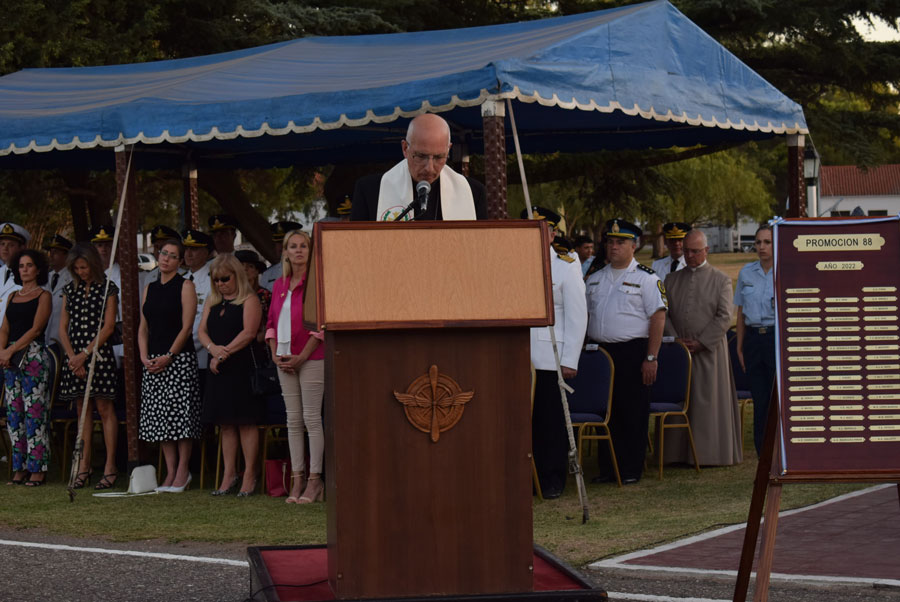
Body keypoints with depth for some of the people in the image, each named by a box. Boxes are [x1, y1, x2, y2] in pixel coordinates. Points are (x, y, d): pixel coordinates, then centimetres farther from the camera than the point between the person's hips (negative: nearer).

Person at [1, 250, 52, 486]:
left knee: (34, 412, -9)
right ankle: (20, 468, 8)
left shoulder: (43, 296, 0)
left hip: (33, 355, -6)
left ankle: (37, 469, -9)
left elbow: (36, 329, -9)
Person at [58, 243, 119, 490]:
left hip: (99, 353, -4)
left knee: (104, 408, -5)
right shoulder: (70, 290, 12)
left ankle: (110, 466, -3)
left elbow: (108, 326, -7)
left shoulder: (107, 288, -1)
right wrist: (72, 356, -4)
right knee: (82, 409, 6)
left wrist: (85, 353, -13)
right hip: (75, 356, 4)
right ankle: (84, 466, 8)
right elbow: (63, 328, 9)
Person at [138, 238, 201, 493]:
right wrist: (144, 356, -1)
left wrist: (168, 357, -14)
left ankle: (183, 470, 0)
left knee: (180, 413, -7)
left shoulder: (185, 286, -2)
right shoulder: (149, 289, 15)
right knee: (159, 415, 4)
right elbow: (143, 328, 14)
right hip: (153, 361, 6)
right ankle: (170, 472, 9)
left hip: (179, 358, -6)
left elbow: (187, 327, -8)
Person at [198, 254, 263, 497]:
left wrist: (224, 354, -14)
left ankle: (250, 474, -1)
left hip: (242, 367, -6)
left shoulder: (249, 300, -3)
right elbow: (202, 331, 11)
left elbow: (249, 333, -13)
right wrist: (213, 348, -10)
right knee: (225, 423, 6)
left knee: (246, 421, -5)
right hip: (218, 368, 6)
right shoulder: (212, 302, 17)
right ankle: (229, 474, 9)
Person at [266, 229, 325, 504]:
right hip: (285, 361, 6)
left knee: (312, 418, -6)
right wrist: (276, 355, 3)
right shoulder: (280, 285, 14)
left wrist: (301, 357, -13)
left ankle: (315, 480, -3)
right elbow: (271, 323, 18)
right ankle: (297, 480, 8)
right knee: (293, 419, 6)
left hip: (310, 358, -6)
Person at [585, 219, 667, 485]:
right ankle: (607, 468, 14)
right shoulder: (594, 279, 15)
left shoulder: (646, 278, -3)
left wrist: (651, 358, -15)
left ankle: (631, 470, 6)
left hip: (633, 353, -5)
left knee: (633, 414, -1)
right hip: (600, 351, 5)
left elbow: (658, 318, -8)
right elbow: (585, 315, 19)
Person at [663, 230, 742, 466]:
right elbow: (664, 313, 7)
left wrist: (701, 343, -11)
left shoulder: (721, 280, 2)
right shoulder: (672, 280, 11)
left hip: (709, 351, -3)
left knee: (708, 401, -2)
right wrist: (675, 340, -7)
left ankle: (710, 453, 3)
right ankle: (679, 453, 7)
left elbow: (724, 317, -5)